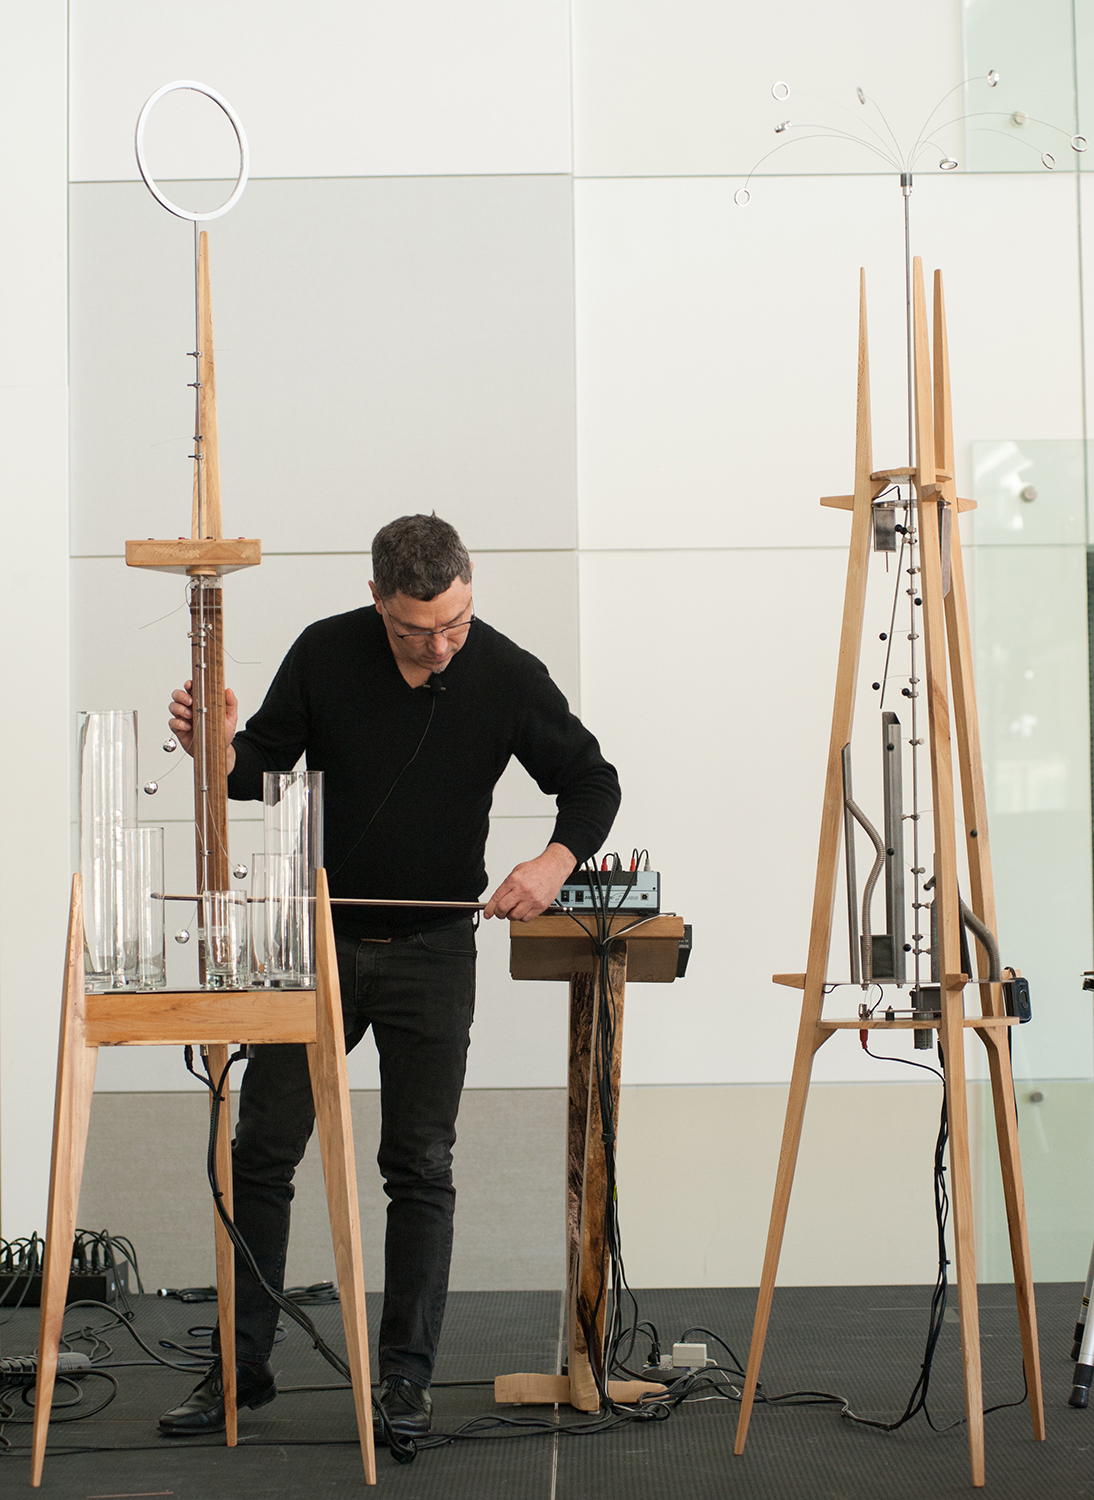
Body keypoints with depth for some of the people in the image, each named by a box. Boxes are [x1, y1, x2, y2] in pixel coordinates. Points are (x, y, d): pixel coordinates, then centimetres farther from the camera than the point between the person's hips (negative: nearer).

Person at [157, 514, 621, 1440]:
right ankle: (243, 1368, 13)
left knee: (421, 1167, 2)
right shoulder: (325, 655, -8)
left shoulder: (507, 676, -10)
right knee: (262, 1153, 2)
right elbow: (265, 766, 1)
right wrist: (218, 746, -21)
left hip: (432, 950, -1)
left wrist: (558, 861, -20)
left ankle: (407, 1377, 12)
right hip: (319, 938, 1)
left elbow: (592, 781, -1)